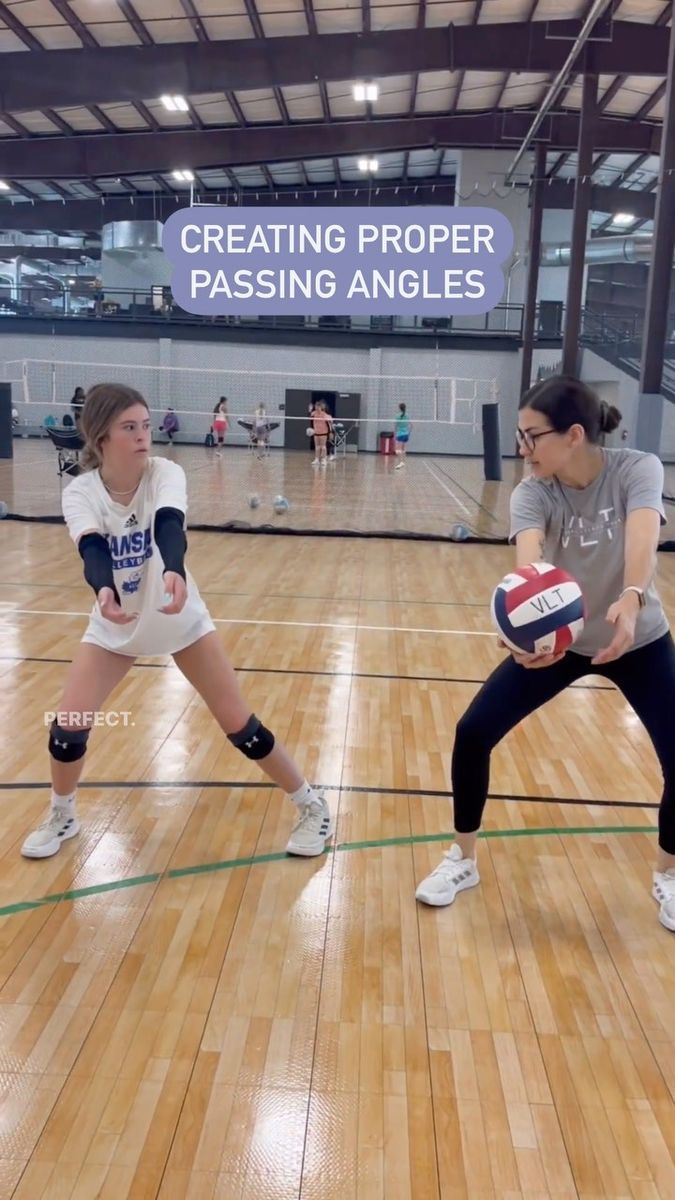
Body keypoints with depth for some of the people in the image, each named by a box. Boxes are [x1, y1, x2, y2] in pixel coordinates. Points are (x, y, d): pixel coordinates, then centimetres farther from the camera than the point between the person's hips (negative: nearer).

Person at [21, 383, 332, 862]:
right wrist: (104, 591, -60)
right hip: (114, 625, 2)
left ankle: (312, 806, 16)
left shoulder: (165, 473, -21)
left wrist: (175, 572, -64)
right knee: (68, 725, -8)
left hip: (180, 619, -1)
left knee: (240, 724, -3)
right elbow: (91, 549, -37)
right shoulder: (81, 493, -18)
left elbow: (169, 525, -42)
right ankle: (61, 817, 21)